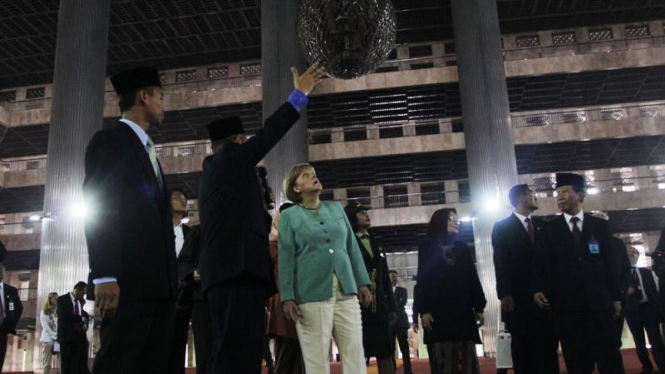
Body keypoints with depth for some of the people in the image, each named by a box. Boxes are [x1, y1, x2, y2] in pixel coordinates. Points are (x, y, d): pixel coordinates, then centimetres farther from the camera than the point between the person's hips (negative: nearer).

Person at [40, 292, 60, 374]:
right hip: (48, 339, -3)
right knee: (47, 364, -5)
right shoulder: (44, 311, 8)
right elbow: (45, 326, -3)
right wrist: (55, 336, -11)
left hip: (58, 339, 3)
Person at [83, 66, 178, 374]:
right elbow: (98, 211, -12)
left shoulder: (147, 150, 25)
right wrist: (105, 277, -21)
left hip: (158, 281, 9)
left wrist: (170, 282, 15)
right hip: (129, 279, -8)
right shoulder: (110, 141, -1)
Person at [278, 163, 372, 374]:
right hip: (311, 294, -3)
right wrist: (287, 297, -7)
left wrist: (363, 283, 9)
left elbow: (352, 248, 16)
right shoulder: (289, 216, 6)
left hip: (346, 292, 3)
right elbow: (286, 258, 0)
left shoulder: (336, 208, 17)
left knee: (355, 354, -1)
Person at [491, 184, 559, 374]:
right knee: (523, 346, 1)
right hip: (519, 297, -4)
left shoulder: (541, 225, 16)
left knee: (548, 344, 4)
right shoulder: (502, 227, 3)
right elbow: (500, 263, -5)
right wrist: (504, 294, -14)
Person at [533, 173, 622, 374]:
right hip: (566, 304, 0)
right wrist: (538, 289, -11)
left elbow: (611, 263, 9)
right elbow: (542, 263, 4)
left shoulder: (600, 226, 11)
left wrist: (616, 296, 6)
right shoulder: (549, 229, 9)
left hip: (599, 302, 1)